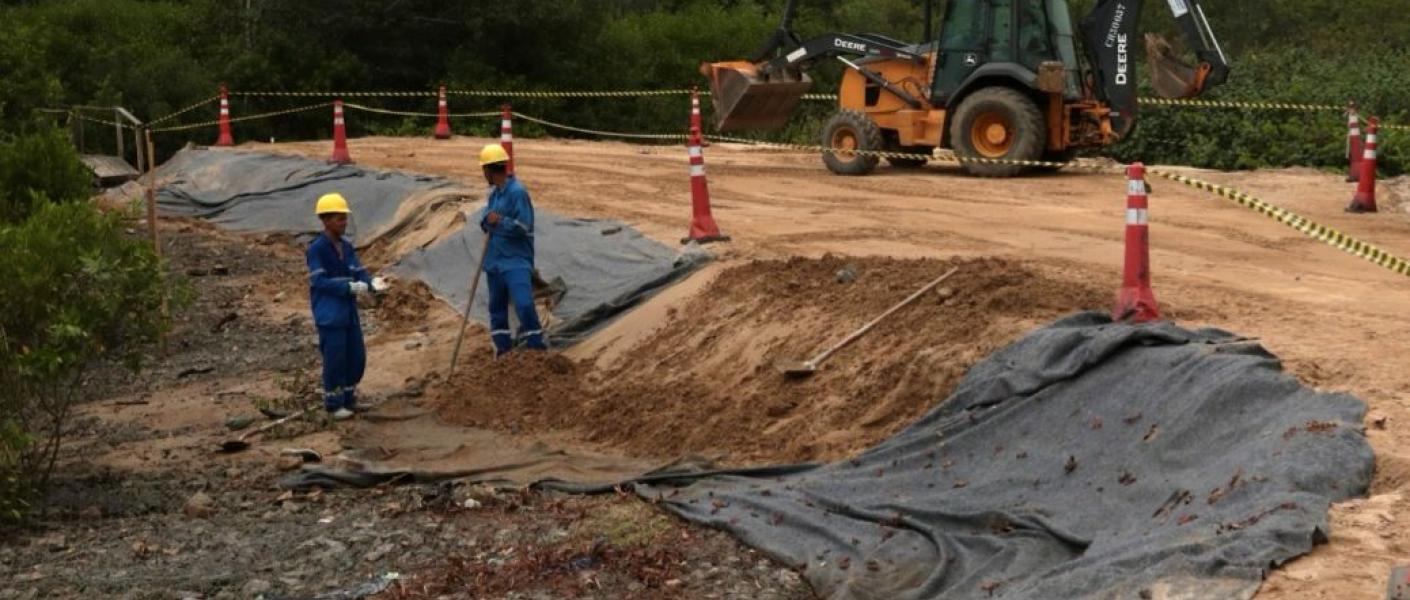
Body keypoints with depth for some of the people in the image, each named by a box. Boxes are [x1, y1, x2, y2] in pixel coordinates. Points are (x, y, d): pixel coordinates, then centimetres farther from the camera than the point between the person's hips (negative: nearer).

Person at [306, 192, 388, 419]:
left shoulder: (347, 247, 9)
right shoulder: (316, 249, -13)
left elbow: (358, 273, 3)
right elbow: (319, 281, -18)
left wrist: (371, 283, -20)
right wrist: (350, 287, -26)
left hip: (349, 312, 7)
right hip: (329, 315, -7)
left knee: (357, 357, 12)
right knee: (335, 358, -1)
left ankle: (349, 398, 28)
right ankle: (333, 404, 13)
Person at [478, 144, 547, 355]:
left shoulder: (517, 192, -14)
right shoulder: (494, 193, 12)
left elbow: (524, 227, -18)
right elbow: (487, 222, 17)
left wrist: (501, 221, -25)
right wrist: (487, 221, -5)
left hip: (516, 260, -8)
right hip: (494, 260, 8)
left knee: (524, 303, -18)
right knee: (497, 305, 13)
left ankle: (534, 343, -5)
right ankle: (502, 345, 25)